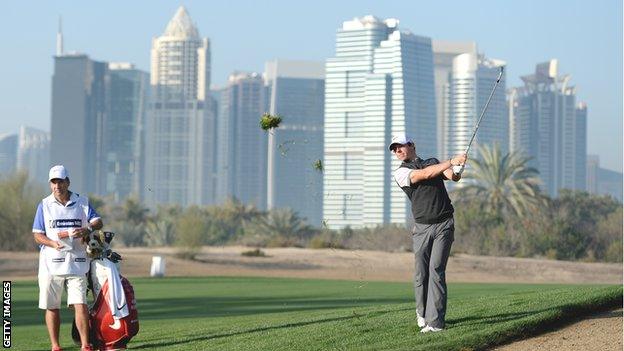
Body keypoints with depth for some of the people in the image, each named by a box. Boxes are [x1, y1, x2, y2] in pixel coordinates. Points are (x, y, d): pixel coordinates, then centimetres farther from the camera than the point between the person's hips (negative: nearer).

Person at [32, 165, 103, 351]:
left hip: (76, 263, 0)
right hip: (51, 264, 1)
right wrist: (53, 243, -18)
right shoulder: (45, 205, 5)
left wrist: (87, 230, -23)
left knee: (80, 304, -9)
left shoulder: (82, 202, 7)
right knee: (52, 306, 5)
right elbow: (37, 235, 2)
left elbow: (98, 222, -1)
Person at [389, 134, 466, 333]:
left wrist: (456, 171, -27)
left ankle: (435, 322, -15)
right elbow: (424, 174, -14)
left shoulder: (434, 162, 14)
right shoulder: (400, 173, 3)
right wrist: (451, 162, -22)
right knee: (421, 273, -2)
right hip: (422, 227, 0)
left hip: (444, 225, 0)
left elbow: (454, 176, -3)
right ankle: (422, 312, 23)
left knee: (436, 270, -11)